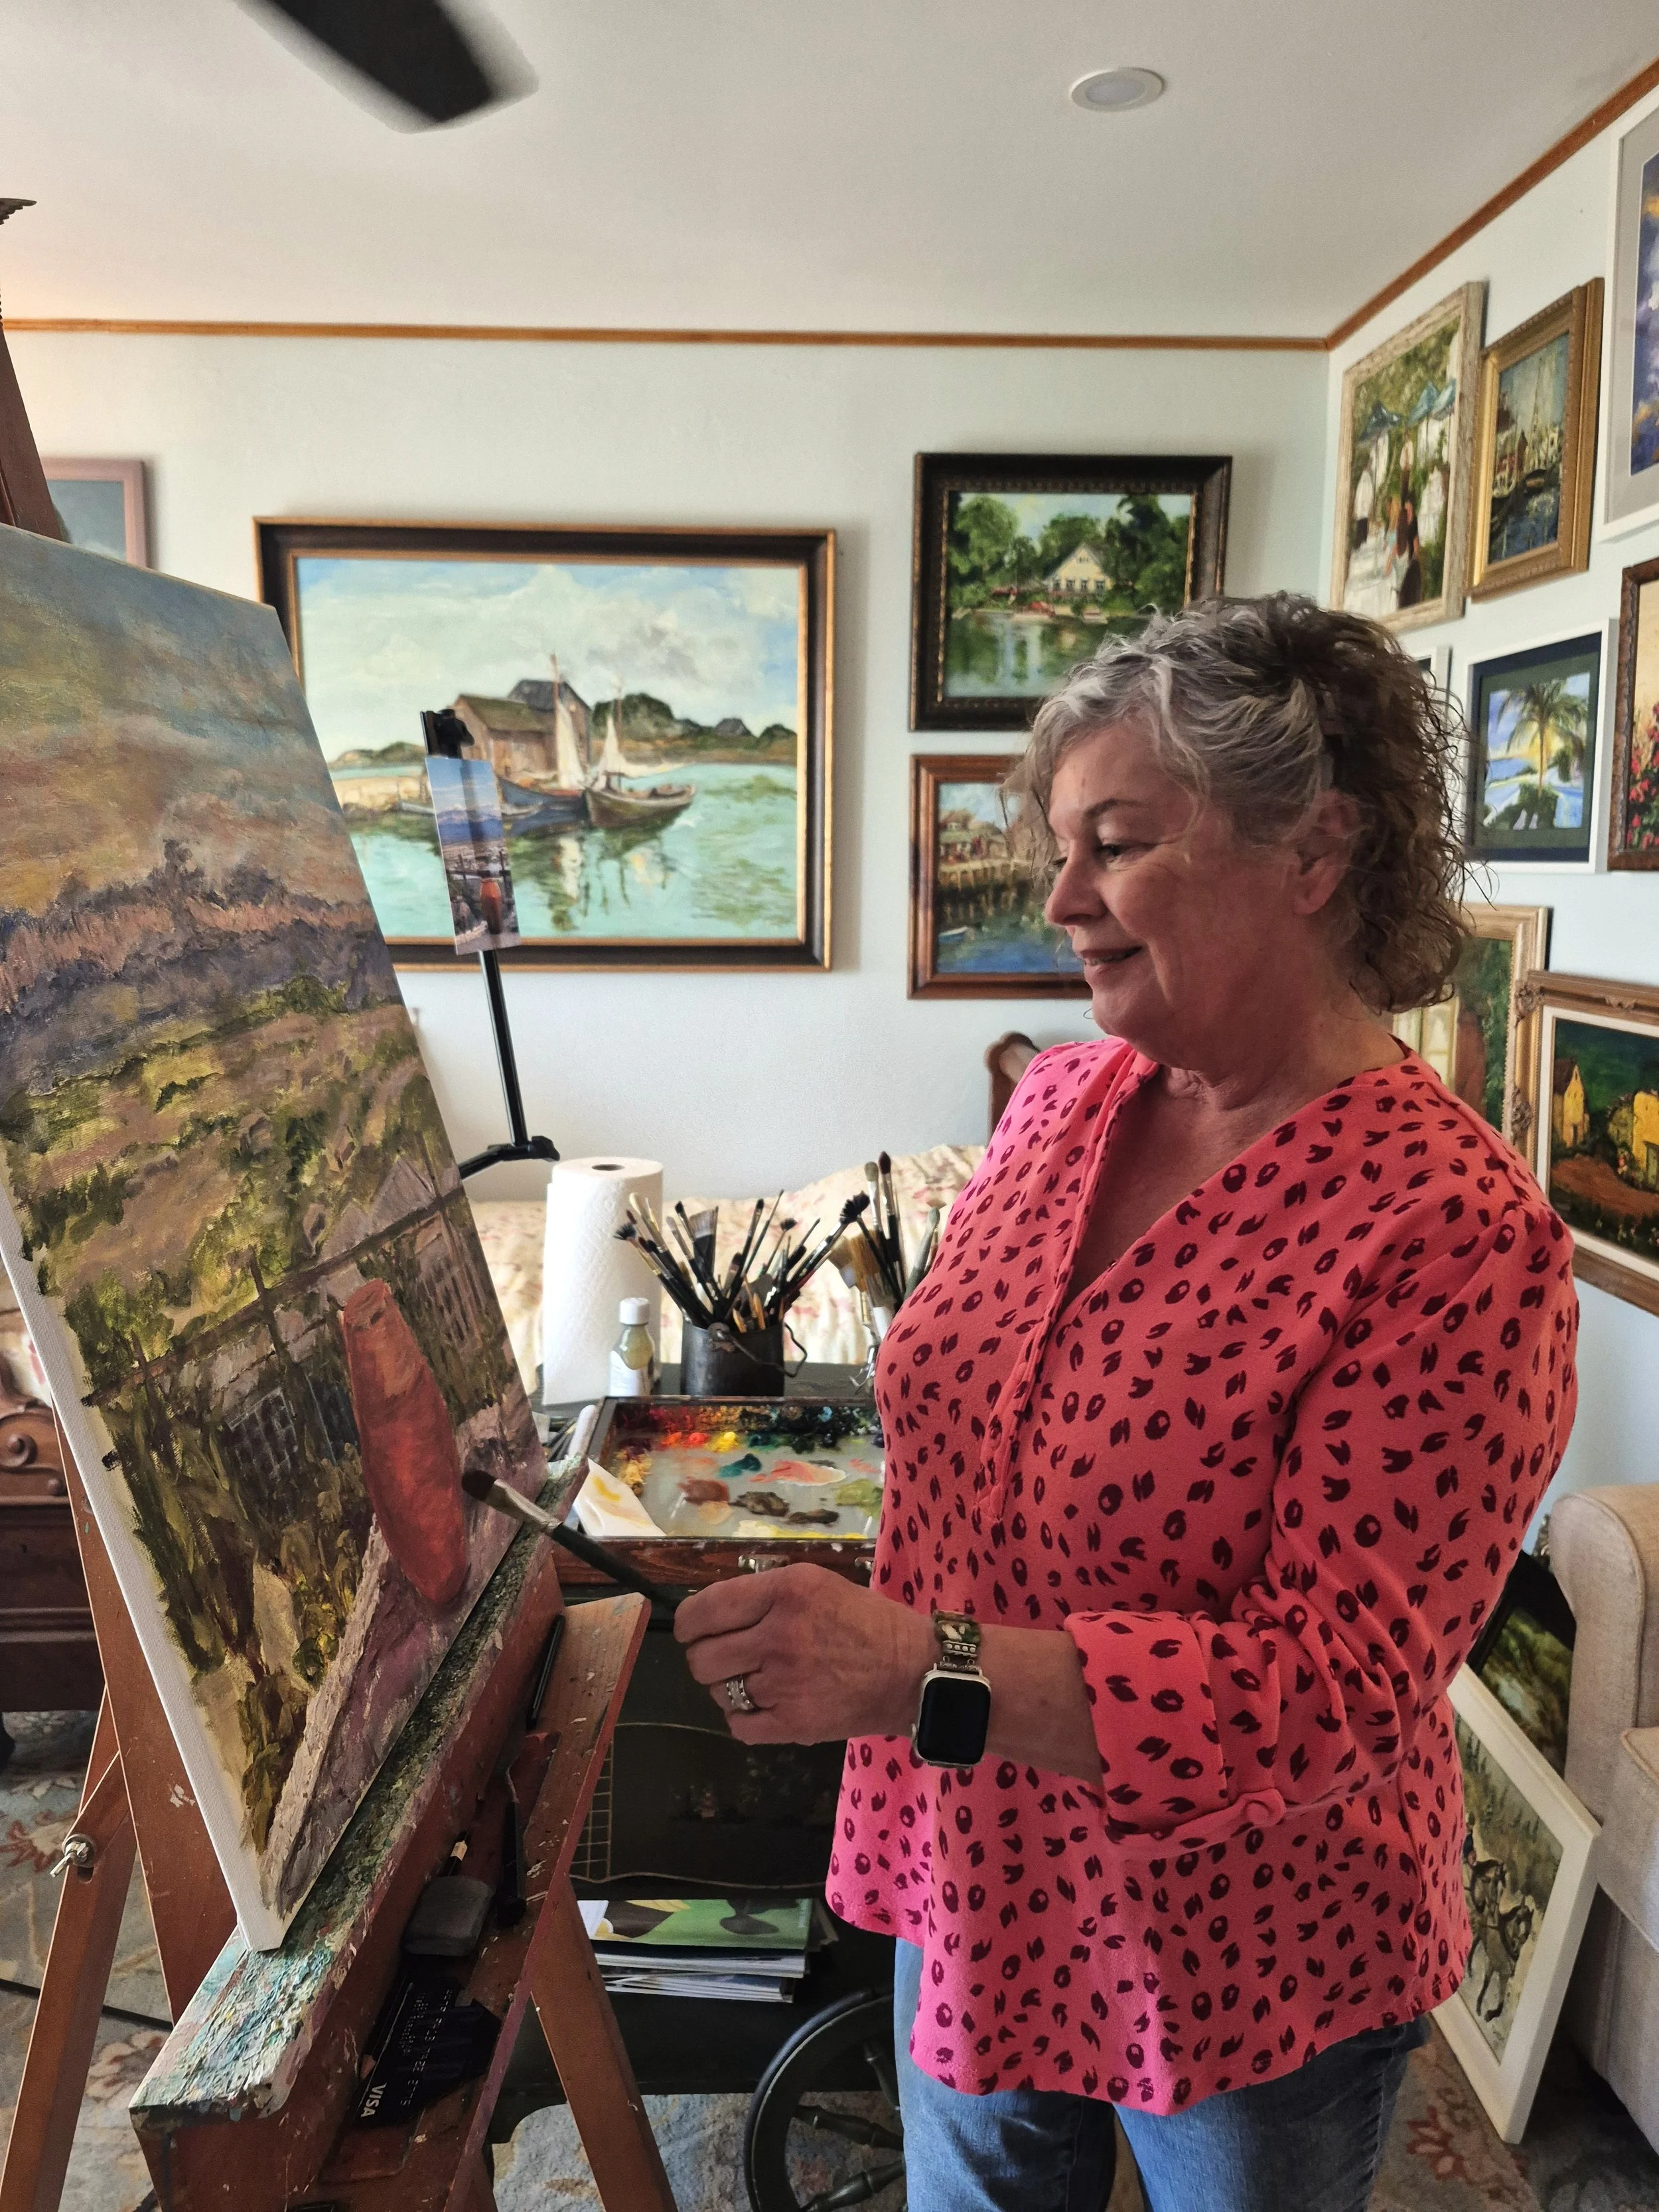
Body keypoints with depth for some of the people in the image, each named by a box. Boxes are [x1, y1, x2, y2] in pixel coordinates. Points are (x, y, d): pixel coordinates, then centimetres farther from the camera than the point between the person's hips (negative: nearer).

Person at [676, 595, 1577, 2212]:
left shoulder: (1453, 1232, -25)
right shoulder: (1059, 1102, -6)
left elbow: (1342, 1689, -27)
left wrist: (933, 1671, -36)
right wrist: (837, 1651, 8)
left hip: (1243, 1974, -5)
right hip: (974, 1889, 5)